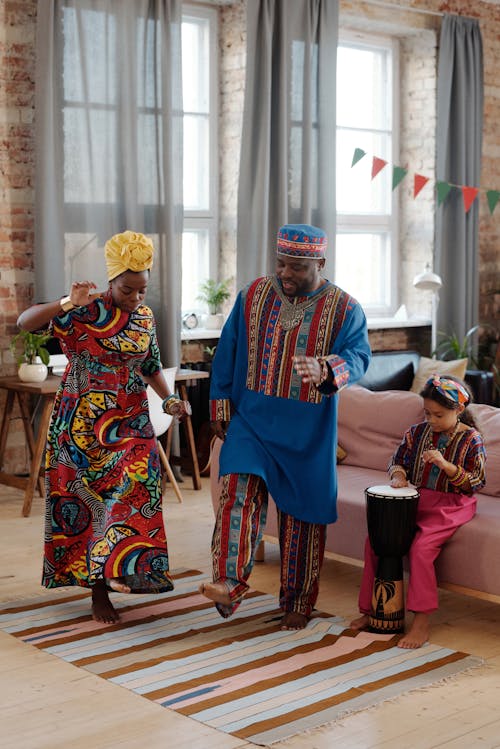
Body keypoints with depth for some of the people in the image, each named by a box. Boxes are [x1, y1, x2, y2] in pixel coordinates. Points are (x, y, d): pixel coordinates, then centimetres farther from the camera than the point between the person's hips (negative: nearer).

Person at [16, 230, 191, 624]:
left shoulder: (145, 317, 5)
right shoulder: (83, 311, -10)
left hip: (130, 420, 4)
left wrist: (170, 398, -2)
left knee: (135, 486, -13)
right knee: (85, 498, 1)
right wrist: (67, 304, -35)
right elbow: (25, 322, -20)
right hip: (81, 421, -3)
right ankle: (99, 589, 11)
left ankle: (110, 571, -1)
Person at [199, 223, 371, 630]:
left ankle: (298, 602, 18)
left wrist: (326, 369, -41)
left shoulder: (344, 309, -6)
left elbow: (358, 356, -20)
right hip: (252, 420, 1)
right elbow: (227, 351, 8)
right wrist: (221, 403, 5)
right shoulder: (253, 295, 2)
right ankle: (229, 585, -22)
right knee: (240, 491, -18)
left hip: (308, 432, -1)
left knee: (302, 512, 5)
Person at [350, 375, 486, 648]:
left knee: (421, 548, -28)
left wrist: (445, 464, -25)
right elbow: (398, 459, 15)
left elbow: (475, 483, -11)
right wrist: (398, 475, -9)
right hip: (416, 500, 6)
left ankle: (422, 622, -20)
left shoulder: (471, 440, -7)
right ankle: (370, 608, 1)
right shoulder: (417, 432, 5)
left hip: (450, 506, -5)